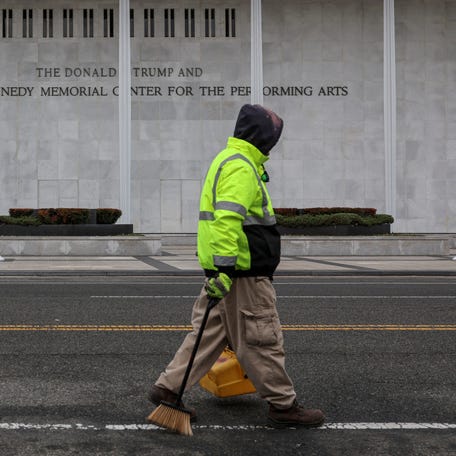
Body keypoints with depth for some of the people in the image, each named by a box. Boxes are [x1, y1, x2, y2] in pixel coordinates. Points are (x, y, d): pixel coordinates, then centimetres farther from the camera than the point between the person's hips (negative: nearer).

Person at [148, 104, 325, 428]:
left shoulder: (229, 160, 20)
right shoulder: (241, 166, -15)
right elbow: (227, 219, -27)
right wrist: (225, 270, -30)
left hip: (229, 268, 10)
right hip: (242, 271, -10)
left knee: (210, 331, 14)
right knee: (262, 339, 0)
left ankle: (168, 388, 18)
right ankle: (284, 405, 11)